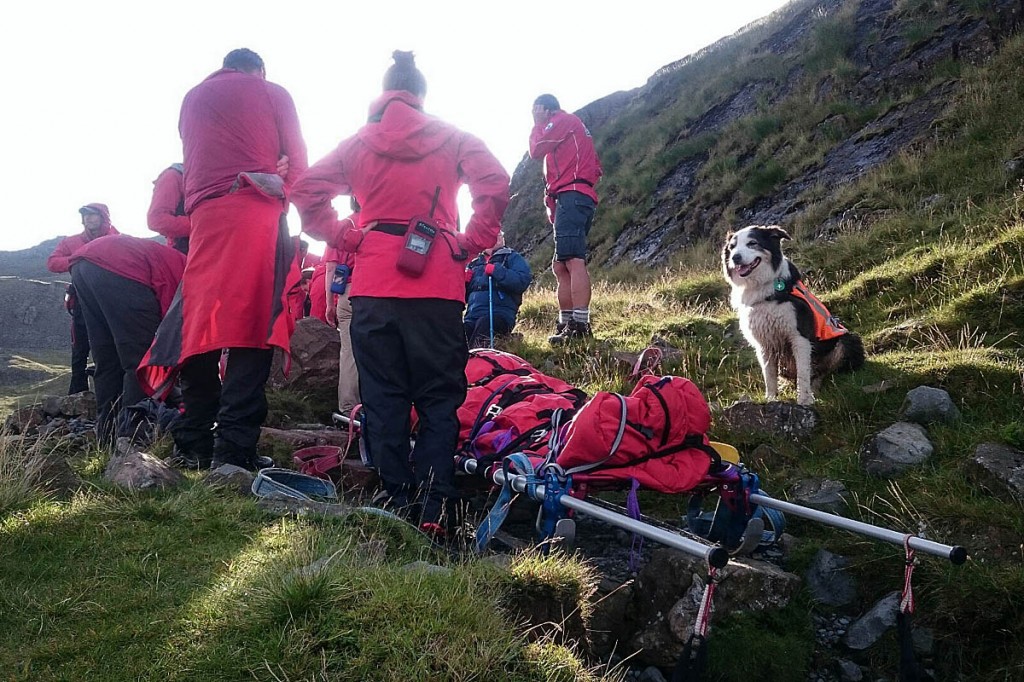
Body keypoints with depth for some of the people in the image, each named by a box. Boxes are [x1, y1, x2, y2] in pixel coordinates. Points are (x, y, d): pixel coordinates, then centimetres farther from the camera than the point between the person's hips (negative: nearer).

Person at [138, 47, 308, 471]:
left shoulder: (194, 98, 26)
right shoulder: (273, 94, 14)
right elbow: (297, 163, 12)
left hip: (205, 217, 4)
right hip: (259, 214, -4)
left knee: (200, 323, 6)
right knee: (252, 325, -9)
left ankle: (193, 444, 5)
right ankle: (233, 447, -16)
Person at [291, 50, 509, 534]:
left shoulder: (358, 143, 12)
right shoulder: (451, 139, 8)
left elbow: (306, 192, 3)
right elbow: (495, 186, -7)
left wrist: (346, 238, 6)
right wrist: (471, 244, -1)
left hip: (372, 286, 1)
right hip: (437, 285, -1)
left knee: (383, 396, 5)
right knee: (438, 397, 3)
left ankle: (395, 501, 5)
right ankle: (432, 507, -3)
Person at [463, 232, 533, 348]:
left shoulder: (513, 257, 14)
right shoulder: (475, 262, 29)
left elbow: (523, 280, -8)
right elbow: (465, 296, 29)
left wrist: (496, 271, -11)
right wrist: (464, 281, 8)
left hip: (500, 314, -4)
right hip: (472, 316, 4)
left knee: (484, 323, -39)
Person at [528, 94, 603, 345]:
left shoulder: (562, 119, 5)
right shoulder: (571, 126, 34)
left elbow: (536, 150, -3)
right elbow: (596, 167, 29)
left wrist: (537, 125, 17)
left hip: (571, 196, -11)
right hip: (577, 198, 11)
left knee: (573, 260, -22)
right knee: (560, 267, 8)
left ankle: (580, 325, -31)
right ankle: (566, 325, 6)